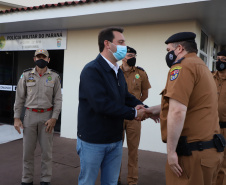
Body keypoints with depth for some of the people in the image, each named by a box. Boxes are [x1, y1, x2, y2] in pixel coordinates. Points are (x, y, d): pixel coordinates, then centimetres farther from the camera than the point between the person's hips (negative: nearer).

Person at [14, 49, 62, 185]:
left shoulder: (54, 76, 0)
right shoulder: (26, 75, 3)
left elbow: (58, 99, -1)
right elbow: (19, 97, 5)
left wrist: (54, 118, -9)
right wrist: (17, 118, 0)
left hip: (47, 116, -1)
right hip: (30, 115, 1)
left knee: (47, 150, 5)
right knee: (28, 149, 7)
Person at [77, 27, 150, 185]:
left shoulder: (118, 72, 11)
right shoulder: (92, 70, -18)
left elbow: (127, 96, 12)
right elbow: (102, 104, -28)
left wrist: (144, 108, -7)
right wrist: (134, 113, -20)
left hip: (115, 140, 8)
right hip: (93, 142, -7)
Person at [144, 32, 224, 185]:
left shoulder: (183, 66, -15)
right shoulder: (202, 66, 16)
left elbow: (177, 112, -25)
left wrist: (171, 151, -18)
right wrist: (155, 109, 26)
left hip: (193, 153, -9)